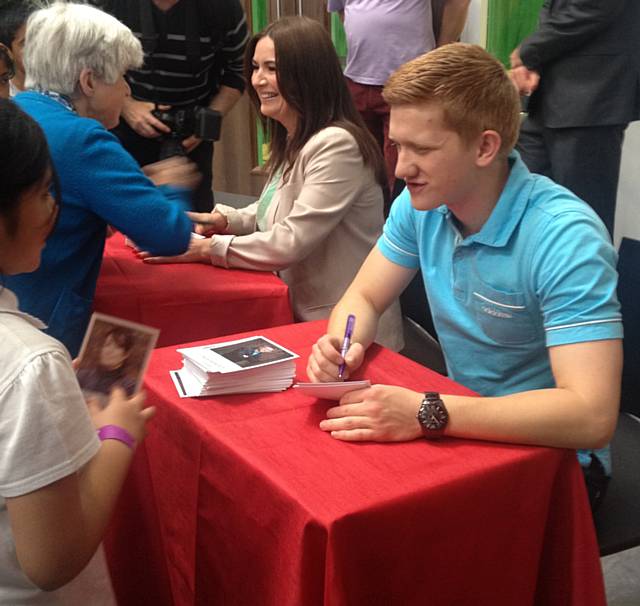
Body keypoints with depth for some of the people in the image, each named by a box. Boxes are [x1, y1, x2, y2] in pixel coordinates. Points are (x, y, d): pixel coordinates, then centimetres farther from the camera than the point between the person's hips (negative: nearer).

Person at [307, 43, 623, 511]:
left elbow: (591, 417, -34)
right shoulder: (422, 204, -6)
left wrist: (427, 414, -38)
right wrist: (344, 345, -19)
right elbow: (363, 298, 5)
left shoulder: (565, 237, -26)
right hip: (464, 426, 6)